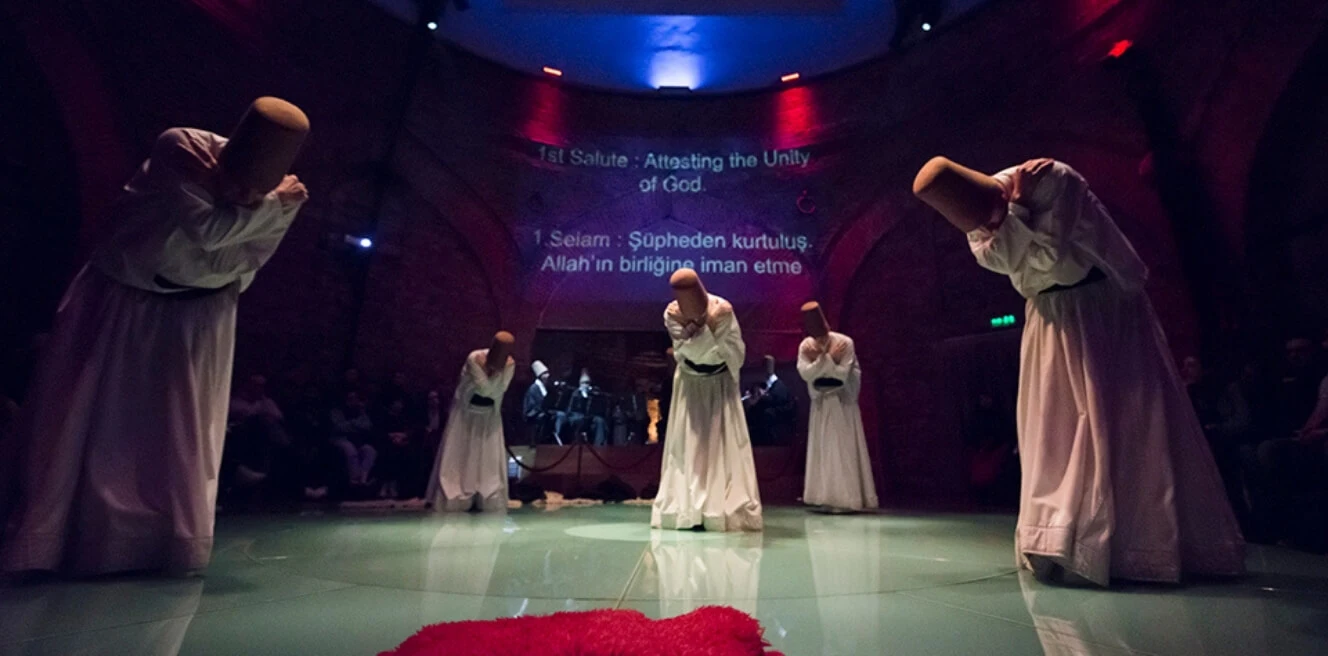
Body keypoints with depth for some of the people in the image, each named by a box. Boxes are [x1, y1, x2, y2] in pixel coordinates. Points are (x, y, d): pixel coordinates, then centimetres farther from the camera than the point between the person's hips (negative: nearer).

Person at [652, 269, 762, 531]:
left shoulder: (723, 309, -17)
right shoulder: (672, 314, -13)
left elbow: (736, 349, -13)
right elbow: (686, 350, -21)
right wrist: (707, 327, -27)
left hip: (720, 384, -1)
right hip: (690, 384, 1)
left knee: (724, 444, -2)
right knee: (688, 444, 1)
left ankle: (725, 509, 3)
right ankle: (688, 508, 7)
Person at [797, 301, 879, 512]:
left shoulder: (845, 342, -17)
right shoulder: (805, 346, -7)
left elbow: (842, 374, -22)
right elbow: (806, 373, -19)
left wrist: (820, 359, -25)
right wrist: (828, 358, -27)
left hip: (842, 402, -4)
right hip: (821, 403, 4)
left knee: (843, 450, -5)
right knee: (822, 449, 5)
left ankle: (846, 499, -1)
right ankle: (827, 497, 12)